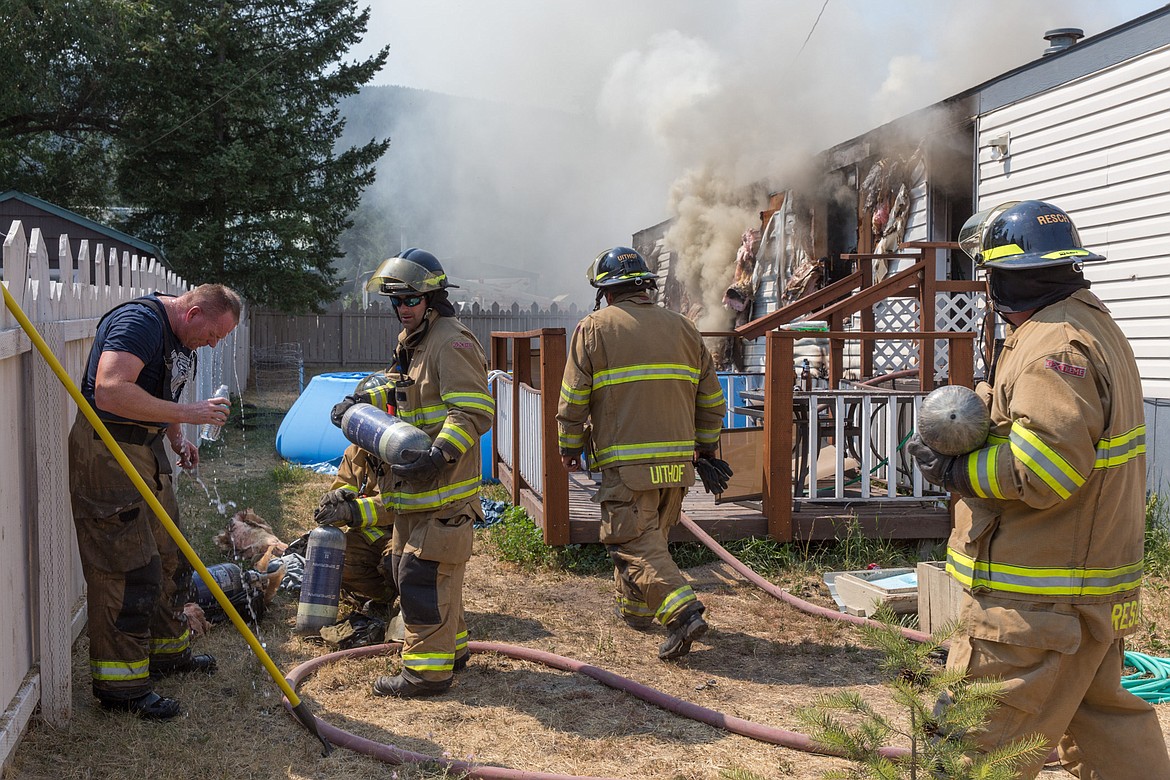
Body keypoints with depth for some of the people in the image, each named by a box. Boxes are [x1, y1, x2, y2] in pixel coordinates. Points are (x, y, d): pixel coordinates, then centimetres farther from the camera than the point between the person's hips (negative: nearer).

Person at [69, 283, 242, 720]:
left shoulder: (180, 337, 12)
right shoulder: (139, 321, -20)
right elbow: (110, 391, -33)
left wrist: (177, 439, 12)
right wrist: (187, 413, -30)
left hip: (147, 449, 10)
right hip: (107, 452, -10)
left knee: (169, 558, 18)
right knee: (128, 569, -9)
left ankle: (167, 653, 34)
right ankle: (120, 686, 0)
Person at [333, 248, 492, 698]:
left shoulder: (451, 342, -16)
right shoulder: (411, 341, 17)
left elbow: (475, 410, -24)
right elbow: (397, 391, 32)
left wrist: (439, 455, -35)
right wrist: (359, 402, 13)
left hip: (443, 490, -11)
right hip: (415, 490, 11)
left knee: (423, 575, -8)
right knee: (408, 569, 19)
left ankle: (427, 669, 0)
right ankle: (450, 647, 32)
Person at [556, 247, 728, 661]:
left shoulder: (593, 329, -1)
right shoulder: (682, 327, 12)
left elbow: (573, 400, -2)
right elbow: (711, 397, 15)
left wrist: (569, 448, 11)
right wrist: (706, 447, 26)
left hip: (627, 463, -5)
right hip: (678, 461, 6)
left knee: (636, 541, -5)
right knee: (652, 534, 19)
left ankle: (683, 611, -19)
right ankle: (633, 608, 32)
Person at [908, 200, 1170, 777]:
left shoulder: (1053, 345, -20)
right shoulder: (1095, 326, 14)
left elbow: (1043, 470, -28)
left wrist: (955, 472, -16)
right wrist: (982, 426, 7)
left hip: (1038, 597, -11)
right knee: (1102, 717, 22)